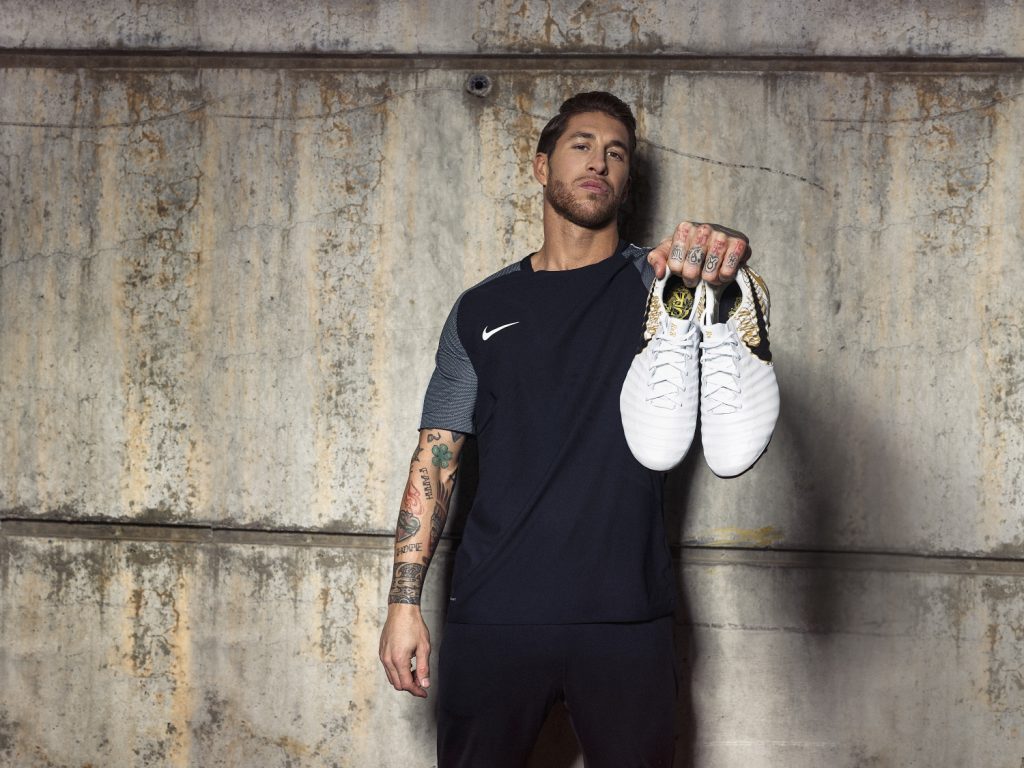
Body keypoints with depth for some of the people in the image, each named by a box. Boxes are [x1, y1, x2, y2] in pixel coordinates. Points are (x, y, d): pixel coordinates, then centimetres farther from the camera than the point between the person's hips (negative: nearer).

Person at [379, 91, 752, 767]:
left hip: (627, 616, 0)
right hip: (493, 614, 1)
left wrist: (719, 254, -43)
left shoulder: (658, 279, 7)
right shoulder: (482, 310, 10)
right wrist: (405, 602, 0)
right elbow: (436, 460, 8)